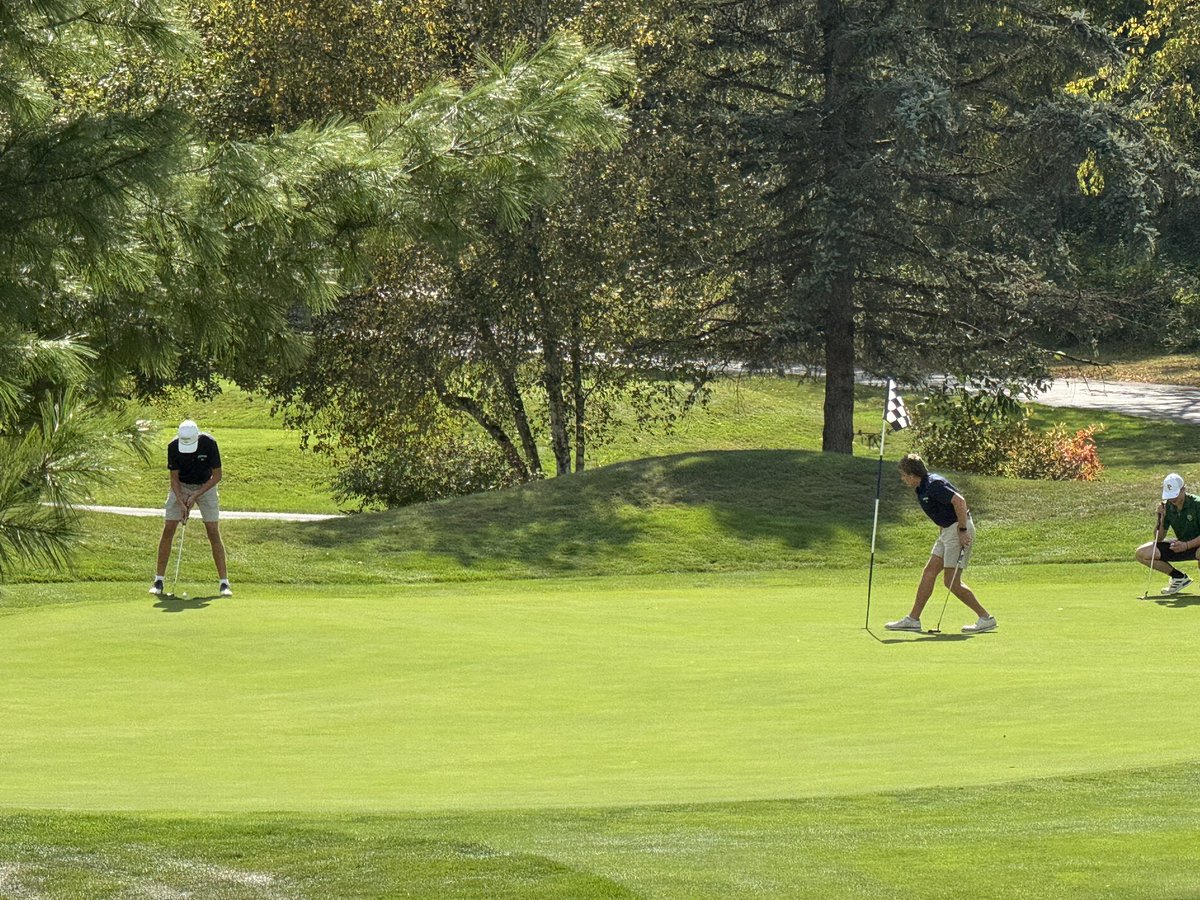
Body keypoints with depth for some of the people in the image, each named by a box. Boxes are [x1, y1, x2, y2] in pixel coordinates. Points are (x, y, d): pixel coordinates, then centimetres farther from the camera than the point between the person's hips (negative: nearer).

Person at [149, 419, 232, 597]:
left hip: (205, 486, -1)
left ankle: (224, 582, -6)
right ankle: (159, 580, 1)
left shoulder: (209, 443, -26)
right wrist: (181, 502, -24)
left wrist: (195, 496, -20)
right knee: (168, 530, -6)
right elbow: (174, 478, -12)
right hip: (181, 487, 1)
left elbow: (217, 476, -16)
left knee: (213, 532, -9)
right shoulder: (173, 447, -22)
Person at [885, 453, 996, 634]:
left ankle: (986, 618, -1)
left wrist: (962, 531, -24)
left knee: (951, 582, -9)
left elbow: (959, 501, -26)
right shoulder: (921, 488, 12)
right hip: (948, 530, 10)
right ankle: (913, 620, 12)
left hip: (959, 529, -10)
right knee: (929, 572, 8)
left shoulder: (933, 485, -19)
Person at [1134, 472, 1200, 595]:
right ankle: (1179, 578, 5)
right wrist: (1162, 518, -19)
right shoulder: (1167, 507, -5)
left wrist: (1186, 545, -34)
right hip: (1180, 545, 6)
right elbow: (1159, 538, -4)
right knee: (1141, 553, -8)